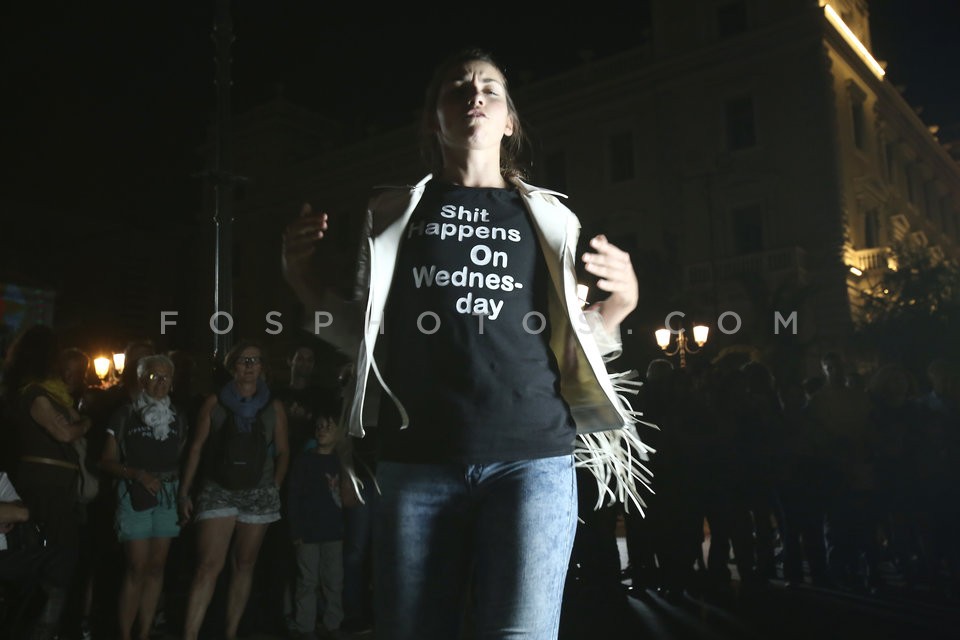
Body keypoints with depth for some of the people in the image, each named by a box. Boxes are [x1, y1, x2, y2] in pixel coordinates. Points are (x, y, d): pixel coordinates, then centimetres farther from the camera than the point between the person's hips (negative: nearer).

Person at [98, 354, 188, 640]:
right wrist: (138, 474, -14)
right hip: (135, 495, -4)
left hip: (168, 496, 4)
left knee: (157, 566, 6)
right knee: (138, 568, -7)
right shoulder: (125, 415, 0)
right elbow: (107, 461, 0)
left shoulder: (178, 419, 10)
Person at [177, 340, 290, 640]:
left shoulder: (273, 406, 7)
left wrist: (275, 488, -1)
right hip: (219, 490, -2)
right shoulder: (214, 403, 3)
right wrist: (184, 492, -2)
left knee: (244, 565, 8)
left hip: (259, 493, 2)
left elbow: (283, 452, 10)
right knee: (209, 566, -13)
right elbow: (196, 448, 3)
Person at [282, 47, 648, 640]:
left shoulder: (548, 219, 15)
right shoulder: (395, 212, 15)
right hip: (417, 459, 1)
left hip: (531, 456, 0)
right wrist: (305, 281, 3)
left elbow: (570, 346, 17)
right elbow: (365, 338, 17)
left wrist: (619, 303, -1)